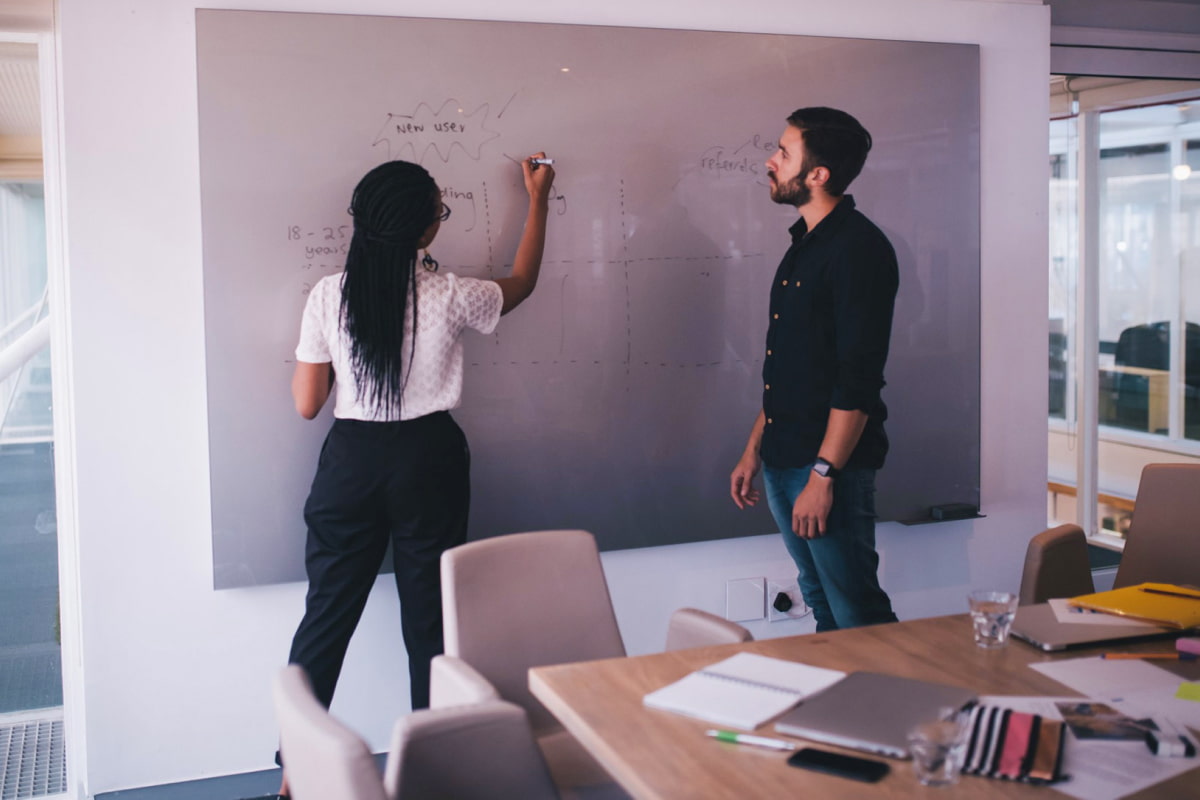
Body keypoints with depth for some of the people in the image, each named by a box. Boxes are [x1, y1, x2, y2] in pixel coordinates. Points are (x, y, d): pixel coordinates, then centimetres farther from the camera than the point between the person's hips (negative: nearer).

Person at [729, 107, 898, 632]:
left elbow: (858, 378, -20)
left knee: (858, 617, -3)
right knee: (822, 608, 18)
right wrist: (754, 449, 18)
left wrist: (824, 474, -22)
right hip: (784, 461, 9)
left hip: (830, 468, -9)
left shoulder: (859, 249, -14)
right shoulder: (803, 244, 15)